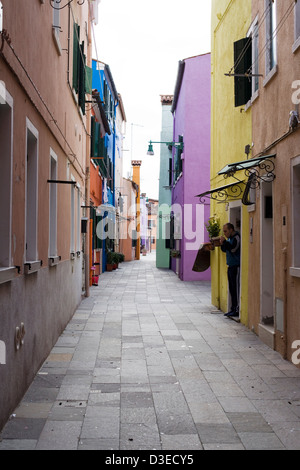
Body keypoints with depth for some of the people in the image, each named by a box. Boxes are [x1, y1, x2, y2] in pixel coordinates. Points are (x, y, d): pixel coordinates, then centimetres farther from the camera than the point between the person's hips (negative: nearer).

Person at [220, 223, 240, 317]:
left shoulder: (236, 237, -11)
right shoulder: (229, 238, 16)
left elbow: (233, 249, -21)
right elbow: (225, 250, 22)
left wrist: (224, 241, -16)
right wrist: (222, 244, 3)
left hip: (236, 266, -9)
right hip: (230, 267, 9)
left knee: (236, 289, -7)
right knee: (232, 289, 10)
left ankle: (237, 309, -4)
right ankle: (233, 308, 16)